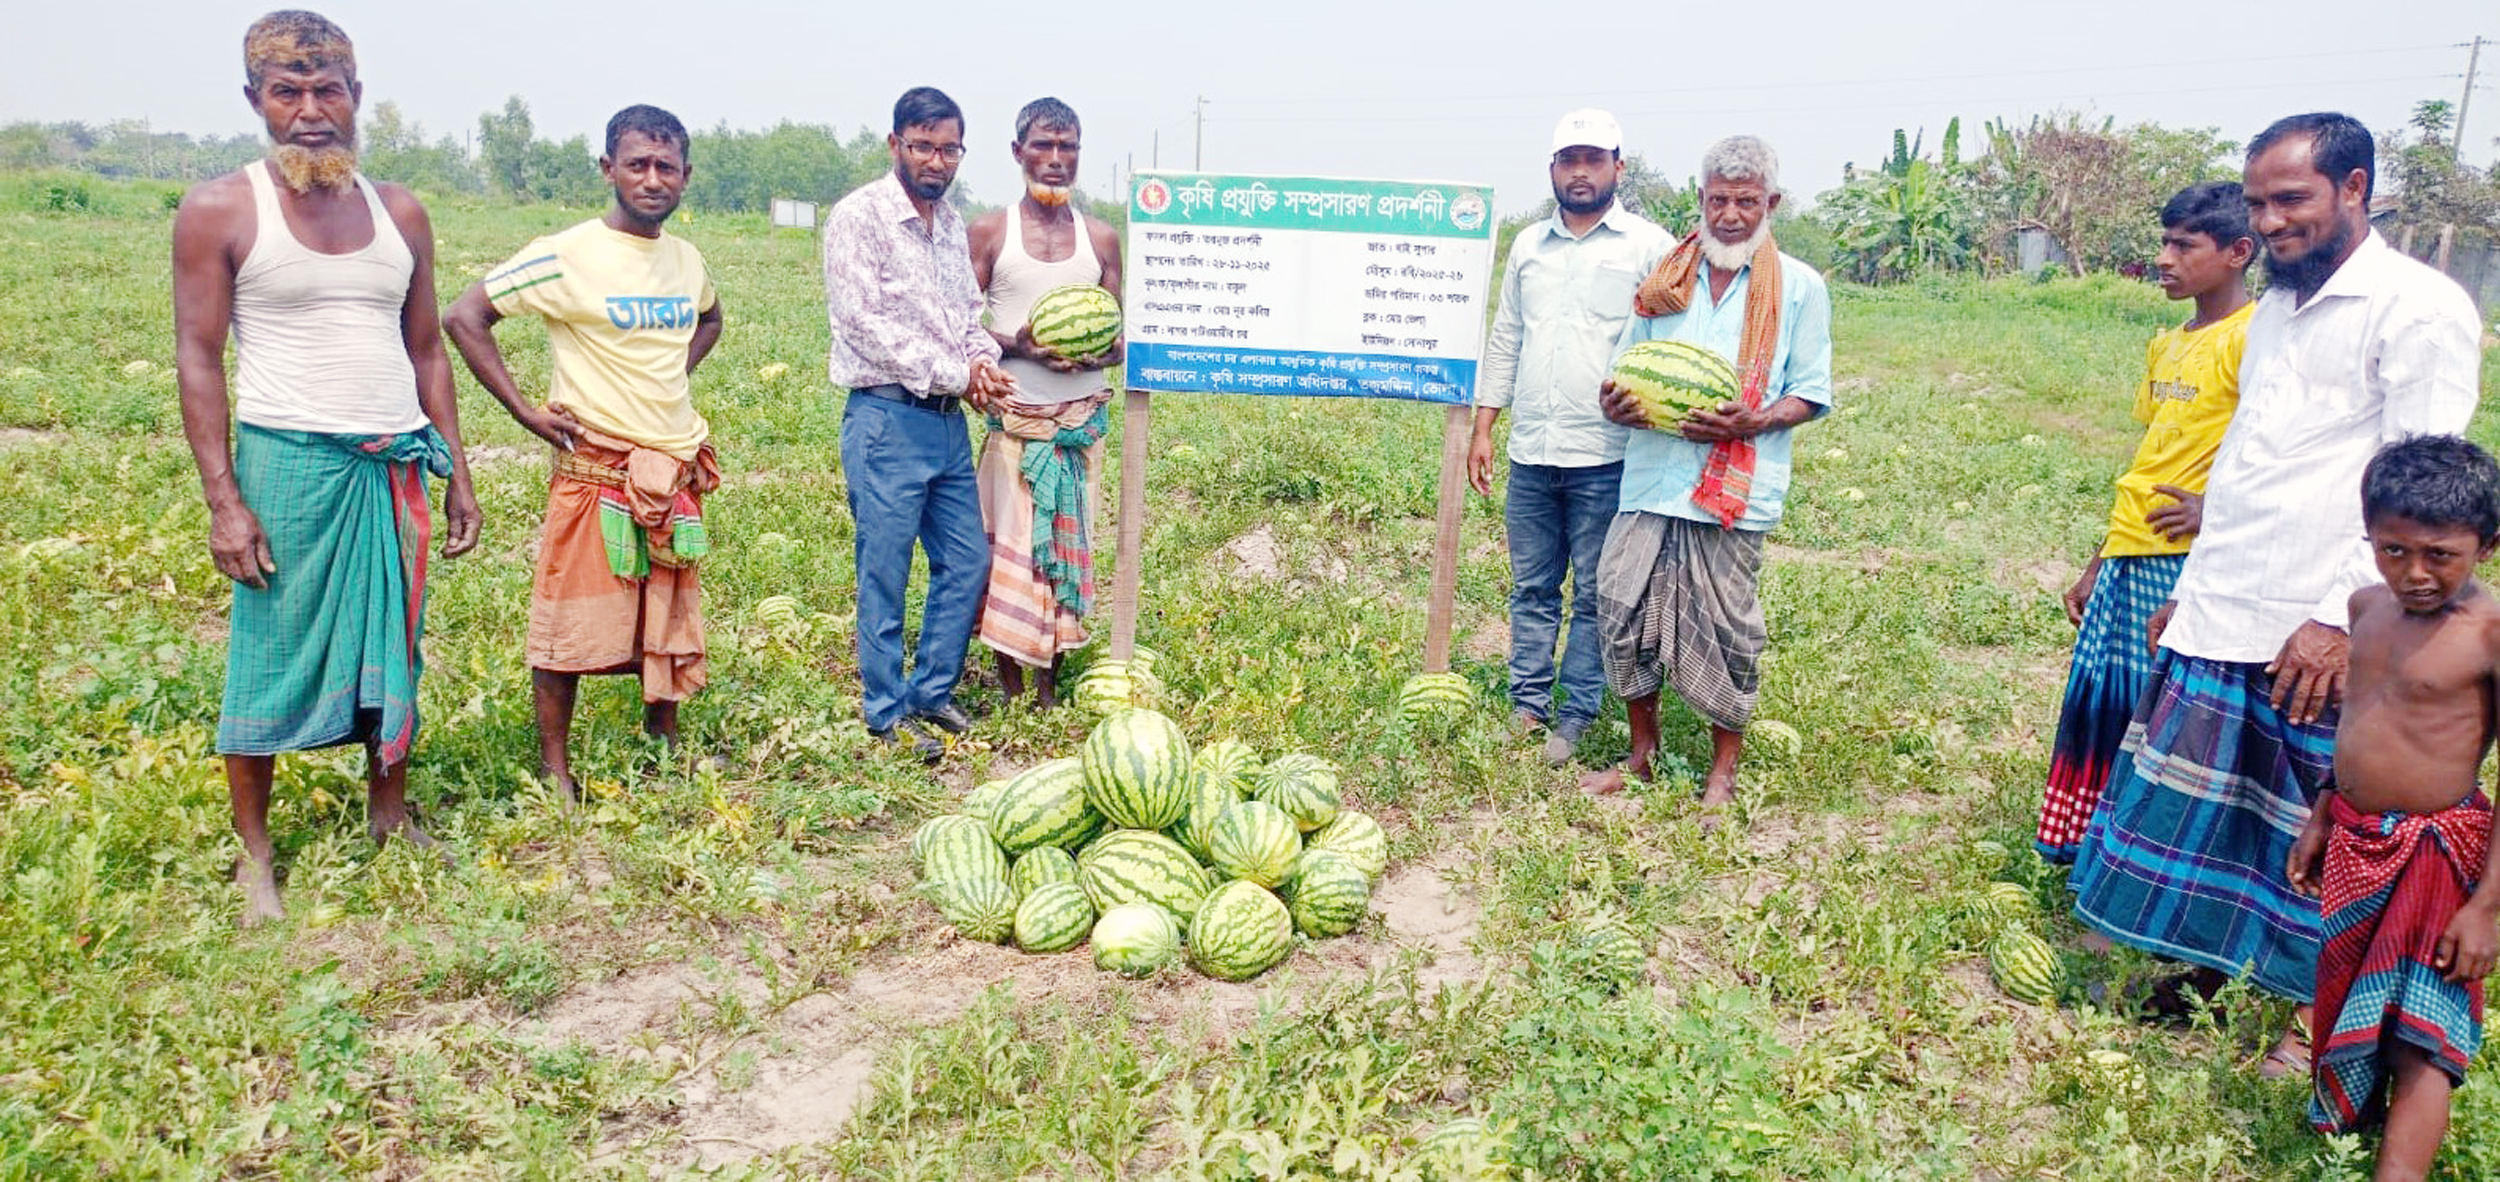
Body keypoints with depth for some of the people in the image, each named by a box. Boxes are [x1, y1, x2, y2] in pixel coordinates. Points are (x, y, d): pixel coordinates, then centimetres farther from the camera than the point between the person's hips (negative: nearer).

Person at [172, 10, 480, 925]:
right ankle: (254, 856, 14)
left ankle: (389, 815, 28)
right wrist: (224, 500, -11)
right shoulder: (220, 212, -3)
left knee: (392, 645, 12)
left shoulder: (400, 214, 9)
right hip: (288, 462, -4)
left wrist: (458, 475, 10)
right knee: (268, 655, 2)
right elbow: (198, 358, -4)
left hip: (397, 464, 4)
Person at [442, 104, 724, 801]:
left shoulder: (686, 259, 7)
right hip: (596, 471, -6)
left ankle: (665, 739, 30)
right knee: (572, 619, 2)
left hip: (675, 468, 6)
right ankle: (555, 762, 16)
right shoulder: (567, 257, -12)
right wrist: (525, 411, -12)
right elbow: (464, 318, -12)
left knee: (671, 615, 14)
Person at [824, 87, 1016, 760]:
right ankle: (887, 713, 14)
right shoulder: (859, 216, -8)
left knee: (968, 564, 11)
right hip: (886, 419, -7)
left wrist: (982, 358, -2)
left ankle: (933, 691, 27)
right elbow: (864, 324, -16)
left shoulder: (952, 222, 14)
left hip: (948, 421, 8)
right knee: (884, 575, 1)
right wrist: (953, 375, -15)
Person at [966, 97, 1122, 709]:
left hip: (1082, 417, 3)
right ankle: (1008, 684, 9)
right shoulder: (990, 232, 2)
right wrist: (1014, 343, -18)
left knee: (1068, 545, 5)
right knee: (1009, 544, -2)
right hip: (1015, 417, -2)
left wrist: (1101, 352, -12)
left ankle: (1048, 686, 14)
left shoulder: (1100, 238, 9)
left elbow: (1120, 334, 12)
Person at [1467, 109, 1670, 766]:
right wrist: (1482, 429, 12)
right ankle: (1527, 706, 20)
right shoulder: (1528, 245, 14)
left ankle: (1576, 717, 13)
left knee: (1595, 595, 4)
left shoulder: (1648, 245, 1)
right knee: (1531, 588, 11)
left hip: (1605, 457, -4)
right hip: (1529, 453, 4)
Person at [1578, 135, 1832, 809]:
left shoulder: (1800, 287, 4)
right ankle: (1642, 752, 23)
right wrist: (1614, 402, -3)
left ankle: (1724, 771, 20)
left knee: (1724, 630, 2)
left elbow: (1811, 394, 3)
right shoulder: (1665, 278, 13)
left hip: (1736, 489, -3)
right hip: (1651, 476, 3)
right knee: (1622, 611, 2)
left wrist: (1753, 422, -17)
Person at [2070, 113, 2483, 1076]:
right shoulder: (2274, 309, 14)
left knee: (2320, 833, 5)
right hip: (2220, 617, 7)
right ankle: (2204, 964, 29)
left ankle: (2317, 1010, 22)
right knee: (2186, 799, 12)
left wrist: (2342, 615, -19)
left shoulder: (2418, 308, -10)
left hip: (2320, 633, -7)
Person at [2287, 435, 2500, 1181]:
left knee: (2418, 1036, 0)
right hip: (2354, 840, 7)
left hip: (2434, 855, -7)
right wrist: (2321, 818, 18)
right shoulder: (2369, 607, 1)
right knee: (2346, 1000, 22)